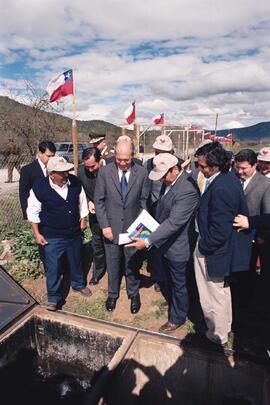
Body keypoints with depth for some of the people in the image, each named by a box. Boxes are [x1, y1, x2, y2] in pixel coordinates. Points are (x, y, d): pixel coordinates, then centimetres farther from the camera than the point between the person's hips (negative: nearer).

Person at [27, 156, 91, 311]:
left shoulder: (75, 182, -10)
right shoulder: (39, 188, -18)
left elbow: (82, 202, 6)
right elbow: (33, 212, -8)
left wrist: (83, 220, 8)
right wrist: (37, 234, -7)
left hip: (74, 233, 4)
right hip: (52, 237, -3)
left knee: (76, 261, 22)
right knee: (53, 268, 7)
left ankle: (79, 284, 48)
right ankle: (54, 297, 29)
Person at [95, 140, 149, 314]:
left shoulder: (142, 173, -7)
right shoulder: (104, 172, -8)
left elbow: (144, 201, 1)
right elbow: (99, 200, -3)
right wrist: (104, 225, -8)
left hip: (133, 228, 0)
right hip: (111, 228, 0)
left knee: (132, 264, 16)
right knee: (113, 265, 16)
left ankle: (134, 294, 40)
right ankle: (113, 294, 41)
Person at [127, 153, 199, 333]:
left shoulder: (187, 190, -31)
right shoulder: (171, 181, -3)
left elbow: (173, 223, -34)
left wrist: (148, 241, -32)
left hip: (177, 246, -8)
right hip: (166, 243, 8)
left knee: (179, 283, 15)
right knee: (171, 279, 28)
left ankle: (177, 317, 38)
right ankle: (173, 303, 53)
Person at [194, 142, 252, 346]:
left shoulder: (220, 189, -31)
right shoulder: (230, 178, -1)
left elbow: (219, 231, -30)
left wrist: (202, 247, -14)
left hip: (214, 252, -10)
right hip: (230, 246, 10)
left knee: (215, 297, 14)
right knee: (222, 290, 29)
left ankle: (218, 335, 38)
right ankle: (225, 325, 52)